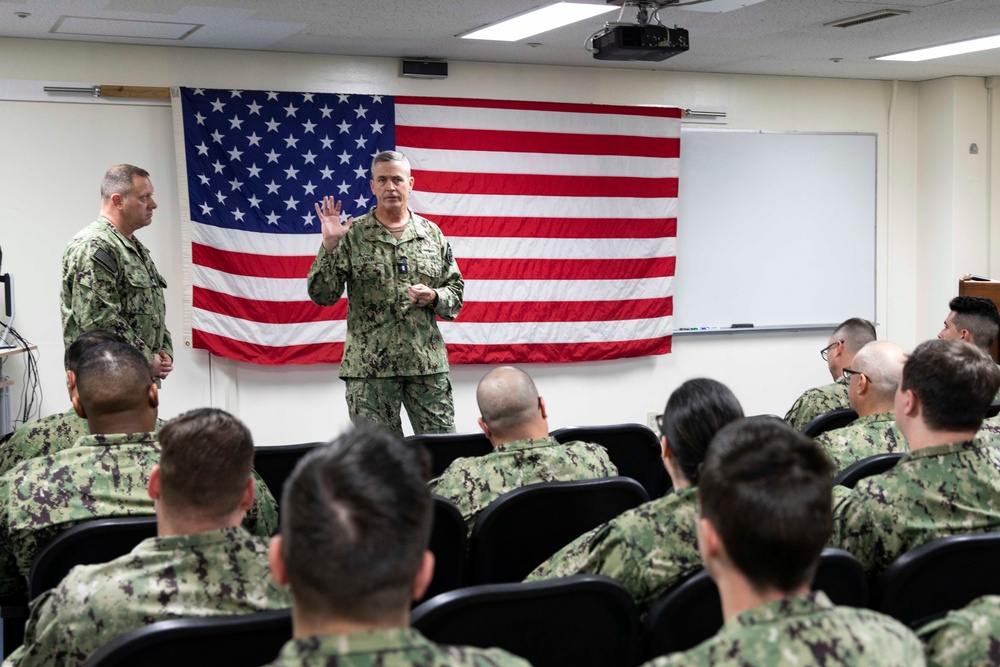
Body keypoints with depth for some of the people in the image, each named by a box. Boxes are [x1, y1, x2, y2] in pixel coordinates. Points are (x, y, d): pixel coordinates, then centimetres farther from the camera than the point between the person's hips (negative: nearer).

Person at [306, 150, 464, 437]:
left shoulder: (432, 234, 9)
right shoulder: (352, 235, 0)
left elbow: (456, 290, 14)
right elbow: (322, 295, -4)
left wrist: (434, 297, -7)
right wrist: (329, 244, -15)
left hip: (428, 364, 2)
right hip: (369, 367, -2)